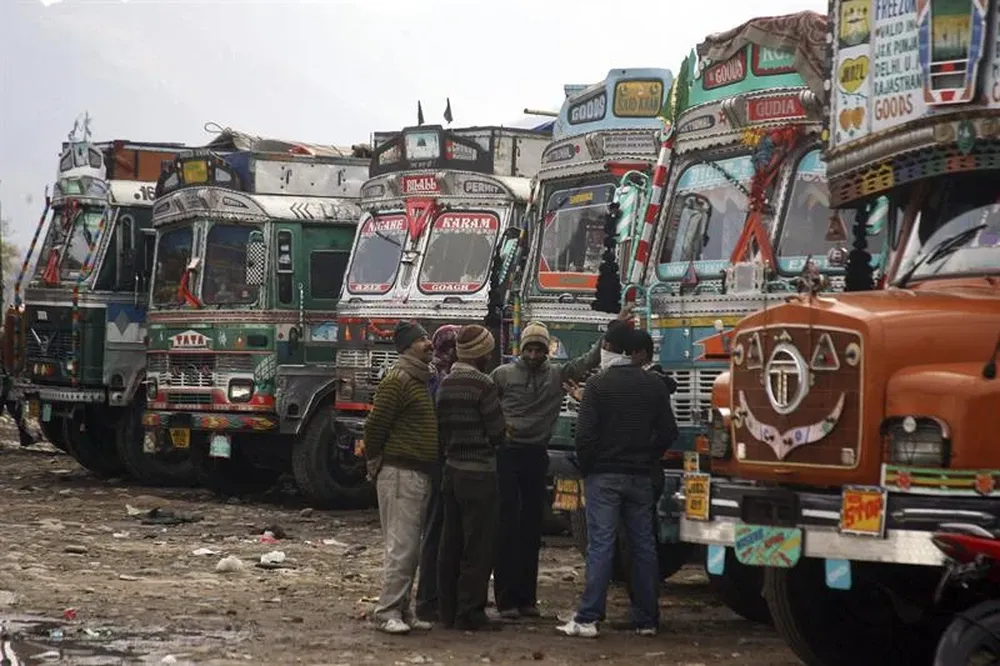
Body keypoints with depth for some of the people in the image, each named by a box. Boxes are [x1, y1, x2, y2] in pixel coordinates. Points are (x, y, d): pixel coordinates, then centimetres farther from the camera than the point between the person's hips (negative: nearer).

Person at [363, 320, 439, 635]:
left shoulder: (421, 380, 18)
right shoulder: (397, 379, -13)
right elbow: (375, 425, -14)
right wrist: (375, 462, -5)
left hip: (420, 474, 9)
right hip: (400, 473, -9)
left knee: (411, 547, 11)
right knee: (401, 545, -10)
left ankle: (402, 609, 16)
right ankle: (387, 612, -7)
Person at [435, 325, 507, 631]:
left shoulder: (446, 384, 10)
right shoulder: (482, 384, -14)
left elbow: (442, 429, 11)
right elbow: (498, 433, -12)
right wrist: (492, 444, 7)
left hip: (451, 469, 8)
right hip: (479, 472, -8)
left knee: (451, 543, 13)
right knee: (477, 547, -3)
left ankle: (448, 610, 17)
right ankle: (470, 612, -2)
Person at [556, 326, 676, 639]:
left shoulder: (598, 384, -9)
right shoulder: (654, 385, 5)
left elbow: (585, 434, -12)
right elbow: (668, 432, 6)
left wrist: (585, 469, 1)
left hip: (604, 475, -4)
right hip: (641, 477, 4)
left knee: (600, 545, -6)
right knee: (643, 545, 8)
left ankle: (588, 618, -10)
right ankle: (646, 619, 11)